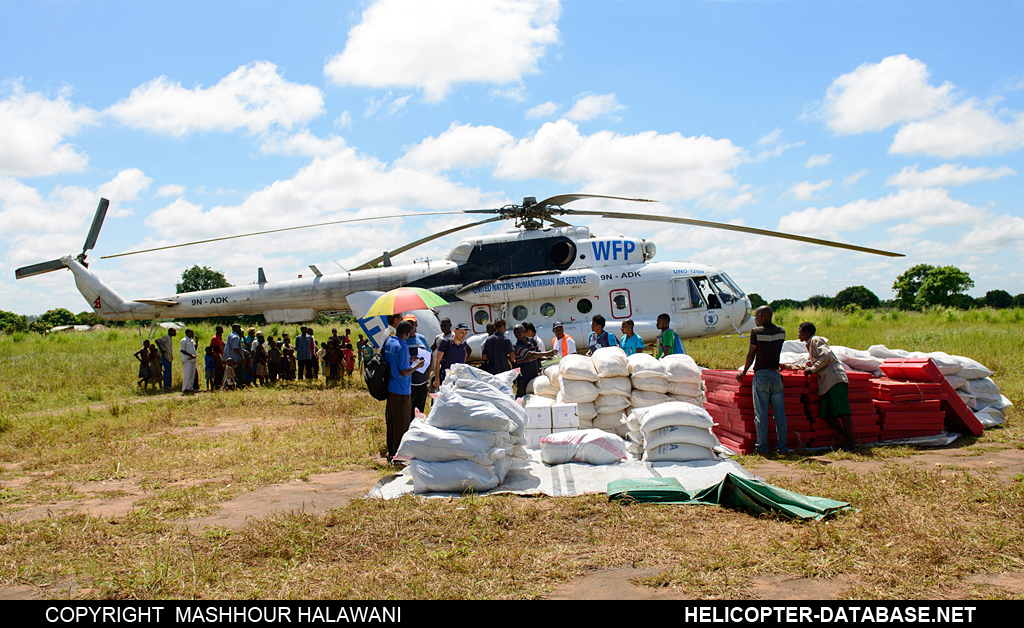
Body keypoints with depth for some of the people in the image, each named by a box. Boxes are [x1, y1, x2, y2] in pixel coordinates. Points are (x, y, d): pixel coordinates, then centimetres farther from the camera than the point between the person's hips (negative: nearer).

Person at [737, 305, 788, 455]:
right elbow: (777, 352, 14)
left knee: (761, 413, 0)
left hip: (761, 375, -4)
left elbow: (751, 354, -1)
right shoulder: (781, 332, 6)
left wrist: (743, 372, 10)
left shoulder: (756, 332, -7)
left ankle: (762, 446, 2)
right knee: (780, 413, 7)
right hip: (776, 374, 4)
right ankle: (782, 447, 9)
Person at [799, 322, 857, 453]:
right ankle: (848, 439, 4)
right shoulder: (809, 345, 28)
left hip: (835, 379, -10)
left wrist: (812, 369, -9)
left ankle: (851, 443, -13)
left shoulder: (816, 340, 0)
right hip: (825, 383, 10)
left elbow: (826, 356, -13)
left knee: (843, 412, -12)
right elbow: (811, 363, 34)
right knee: (826, 414, 0)